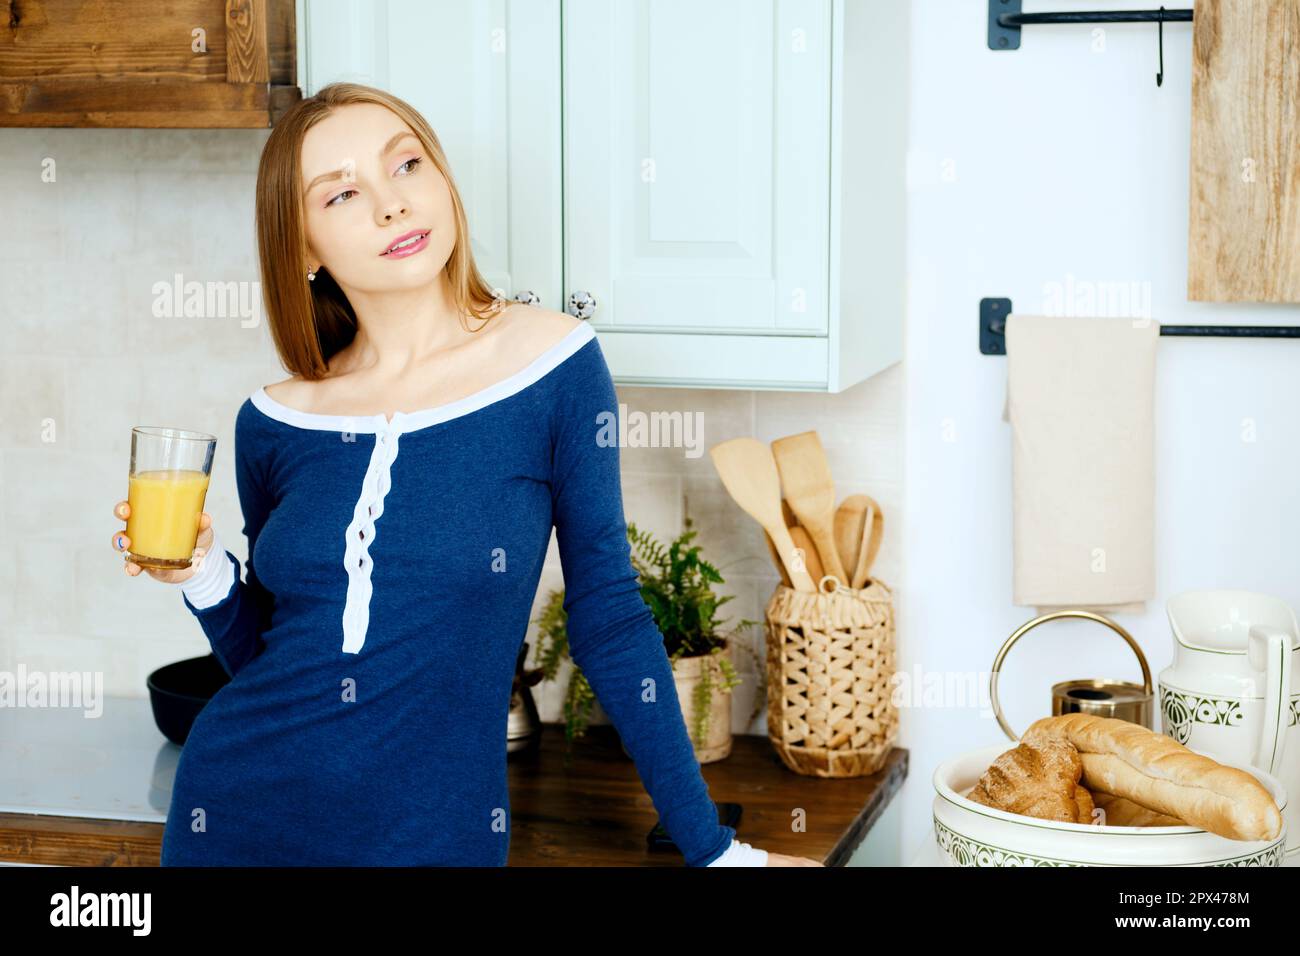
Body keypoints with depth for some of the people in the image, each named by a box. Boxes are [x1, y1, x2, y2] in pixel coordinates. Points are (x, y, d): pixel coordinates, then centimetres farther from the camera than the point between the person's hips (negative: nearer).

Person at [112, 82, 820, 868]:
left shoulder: (555, 367, -9)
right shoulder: (275, 424, -2)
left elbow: (608, 618, -3)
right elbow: (265, 653, 10)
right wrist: (204, 577, -10)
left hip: (437, 832, -2)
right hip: (237, 819, 3)